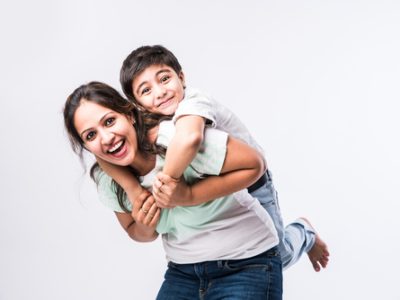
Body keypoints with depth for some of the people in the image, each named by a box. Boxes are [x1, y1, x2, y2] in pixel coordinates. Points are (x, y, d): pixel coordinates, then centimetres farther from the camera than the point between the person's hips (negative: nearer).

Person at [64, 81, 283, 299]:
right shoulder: (108, 180, -4)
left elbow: (254, 165, -18)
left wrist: (188, 194, -27)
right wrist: (144, 228, -12)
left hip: (246, 263, -5)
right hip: (183, 272, 5)